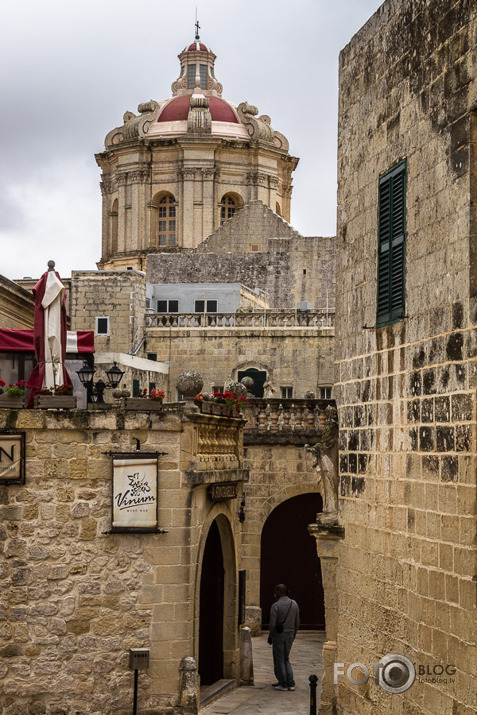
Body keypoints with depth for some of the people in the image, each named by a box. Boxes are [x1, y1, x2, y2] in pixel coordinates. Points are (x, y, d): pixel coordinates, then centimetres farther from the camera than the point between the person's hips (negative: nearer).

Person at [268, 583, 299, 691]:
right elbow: (297, 622, 9)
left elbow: (272, 624, -15)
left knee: (279, 660, 4)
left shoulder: (276, 605, -13)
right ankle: (290, 683, 10)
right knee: (286, 659, 17)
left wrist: (271, 636, 0)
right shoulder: (294, 604, 5)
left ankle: (283, 684, 6)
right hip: (290, 634, 6)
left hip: (279, 634, -6)